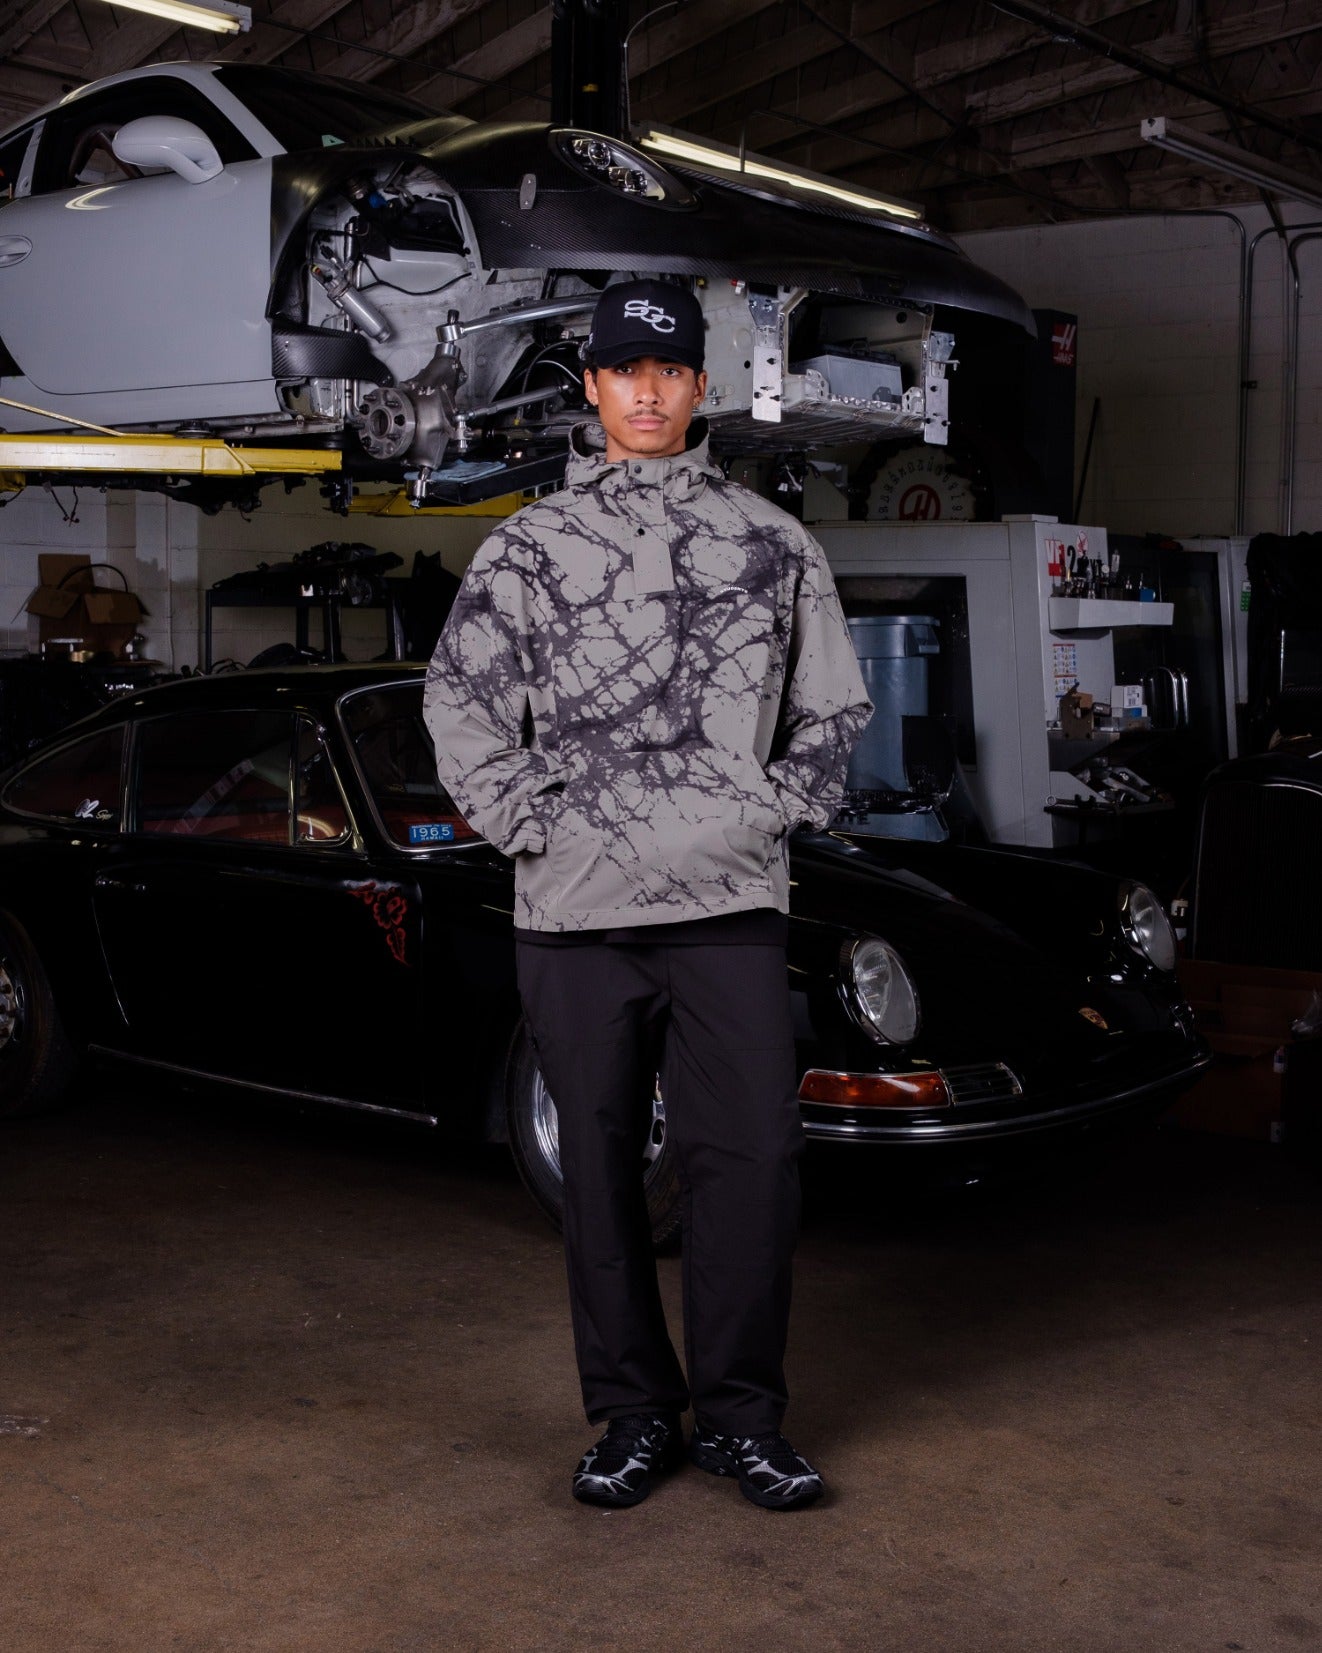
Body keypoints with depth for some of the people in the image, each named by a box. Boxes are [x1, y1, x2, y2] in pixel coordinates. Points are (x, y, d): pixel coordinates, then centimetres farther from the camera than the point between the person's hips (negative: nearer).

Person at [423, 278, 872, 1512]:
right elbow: (457, 693, 6)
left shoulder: (771, 541, 12)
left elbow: (834, 703, 18)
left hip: (732, 902, 0)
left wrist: (782, 809, 5)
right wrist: (527, 821, -4)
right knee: (599, 1165, 7)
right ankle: (633, 1412, 21)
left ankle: (738, 1415, 14)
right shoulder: (529, 545, 9)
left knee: (753, 1154, -2)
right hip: (575, 906, 0)